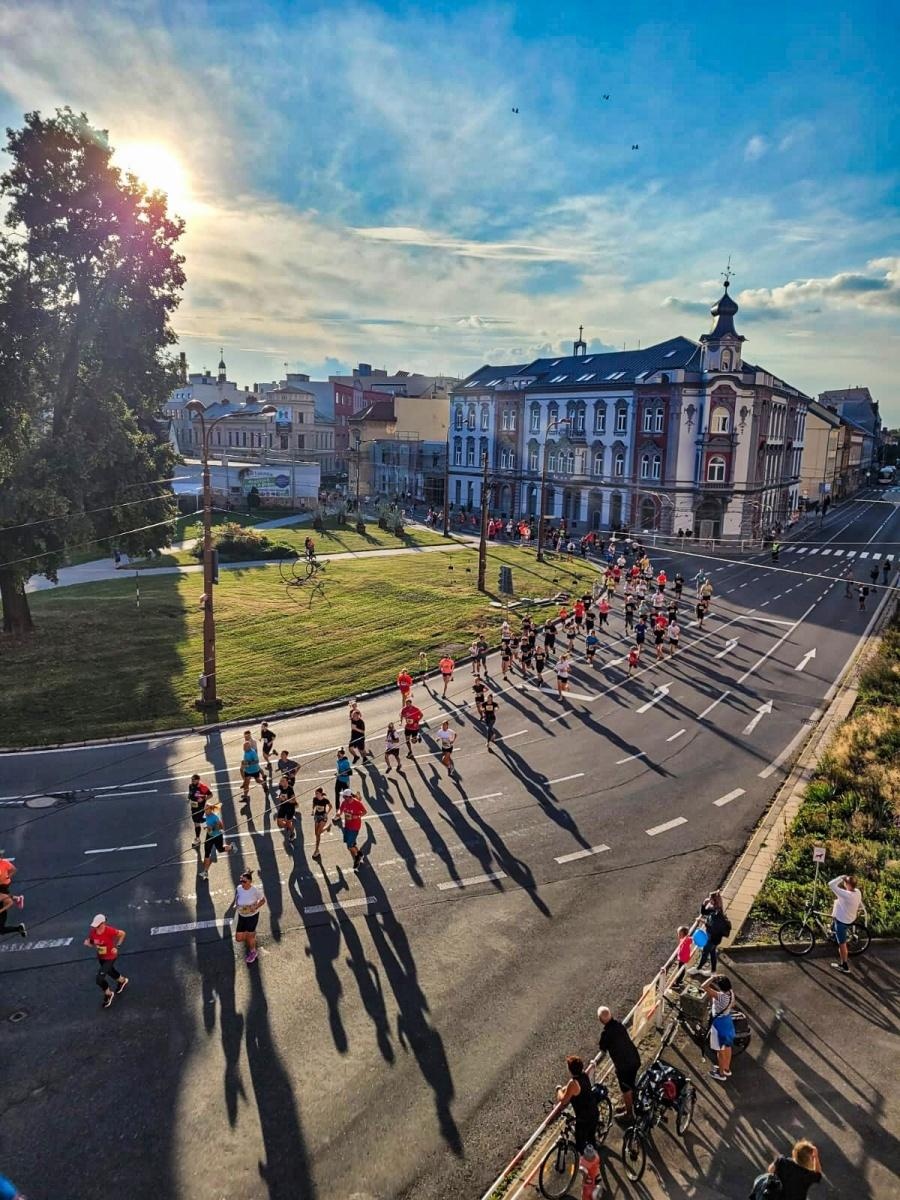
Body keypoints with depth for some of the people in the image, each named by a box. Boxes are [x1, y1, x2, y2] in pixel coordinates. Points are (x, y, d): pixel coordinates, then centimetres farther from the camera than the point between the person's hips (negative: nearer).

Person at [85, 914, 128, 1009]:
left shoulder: (109, 931, -31)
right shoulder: (93, 932, -16)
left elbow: (122, 933, -16)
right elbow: (92, 944, 0)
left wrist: (117, 946, -17)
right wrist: (88, 943, -21)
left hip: (110, 958, -6)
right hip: (100, 957, 6)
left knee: (99, 979, -9)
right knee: (110, 971, 29)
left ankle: (108, 994, 20)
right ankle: (122, 980, 60)